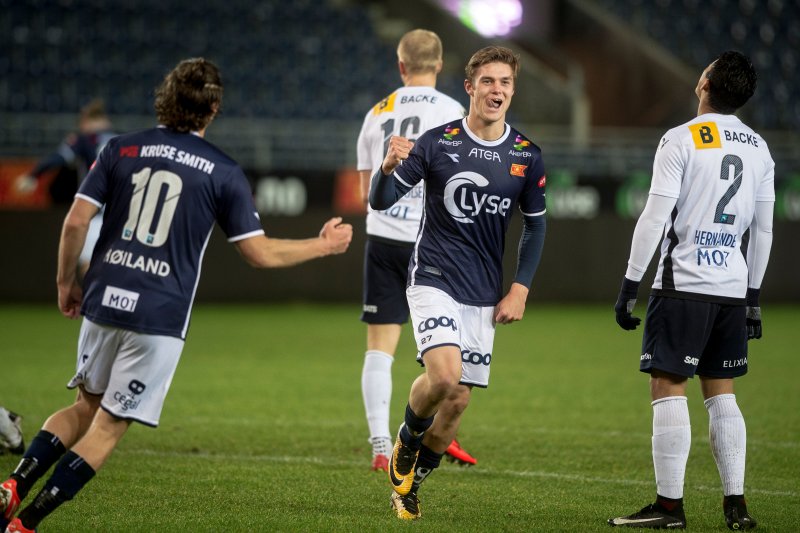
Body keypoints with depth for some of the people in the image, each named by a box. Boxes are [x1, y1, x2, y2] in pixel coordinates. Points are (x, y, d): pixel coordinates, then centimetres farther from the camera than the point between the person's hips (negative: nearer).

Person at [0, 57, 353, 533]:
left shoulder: (121, 150, 5)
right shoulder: (223, 172, -1)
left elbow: (76, 221, 0)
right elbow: (261, 253, 1)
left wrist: (67, 283, 14)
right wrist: (324, 246, 15)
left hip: (104, 302, 4)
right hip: (160, 318, -4)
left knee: (87, 407, 23)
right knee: (109, 427, 3)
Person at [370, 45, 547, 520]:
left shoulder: (527, 156, 1)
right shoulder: (437, 143, -7)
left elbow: (536, 226, 12)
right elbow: (381, 201, -7)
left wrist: (520, 289, 3)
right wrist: (389, 167, -29)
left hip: (483, 296, 3)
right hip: (433, 280, -3)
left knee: (458, 402, 3)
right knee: (444, 377, -24)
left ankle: (411, 480, 27)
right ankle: (407, 441, 7)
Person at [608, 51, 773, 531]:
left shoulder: (682, 140, -9)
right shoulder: (759, 149, 10)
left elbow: (654, 217, -13)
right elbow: (763, 230, 14)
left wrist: (630, 285, -9)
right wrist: (753, 294, 21)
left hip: (684, 284, -6)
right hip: (733, 288, 6)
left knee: (669, 388, -3)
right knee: (721, 392, 12)